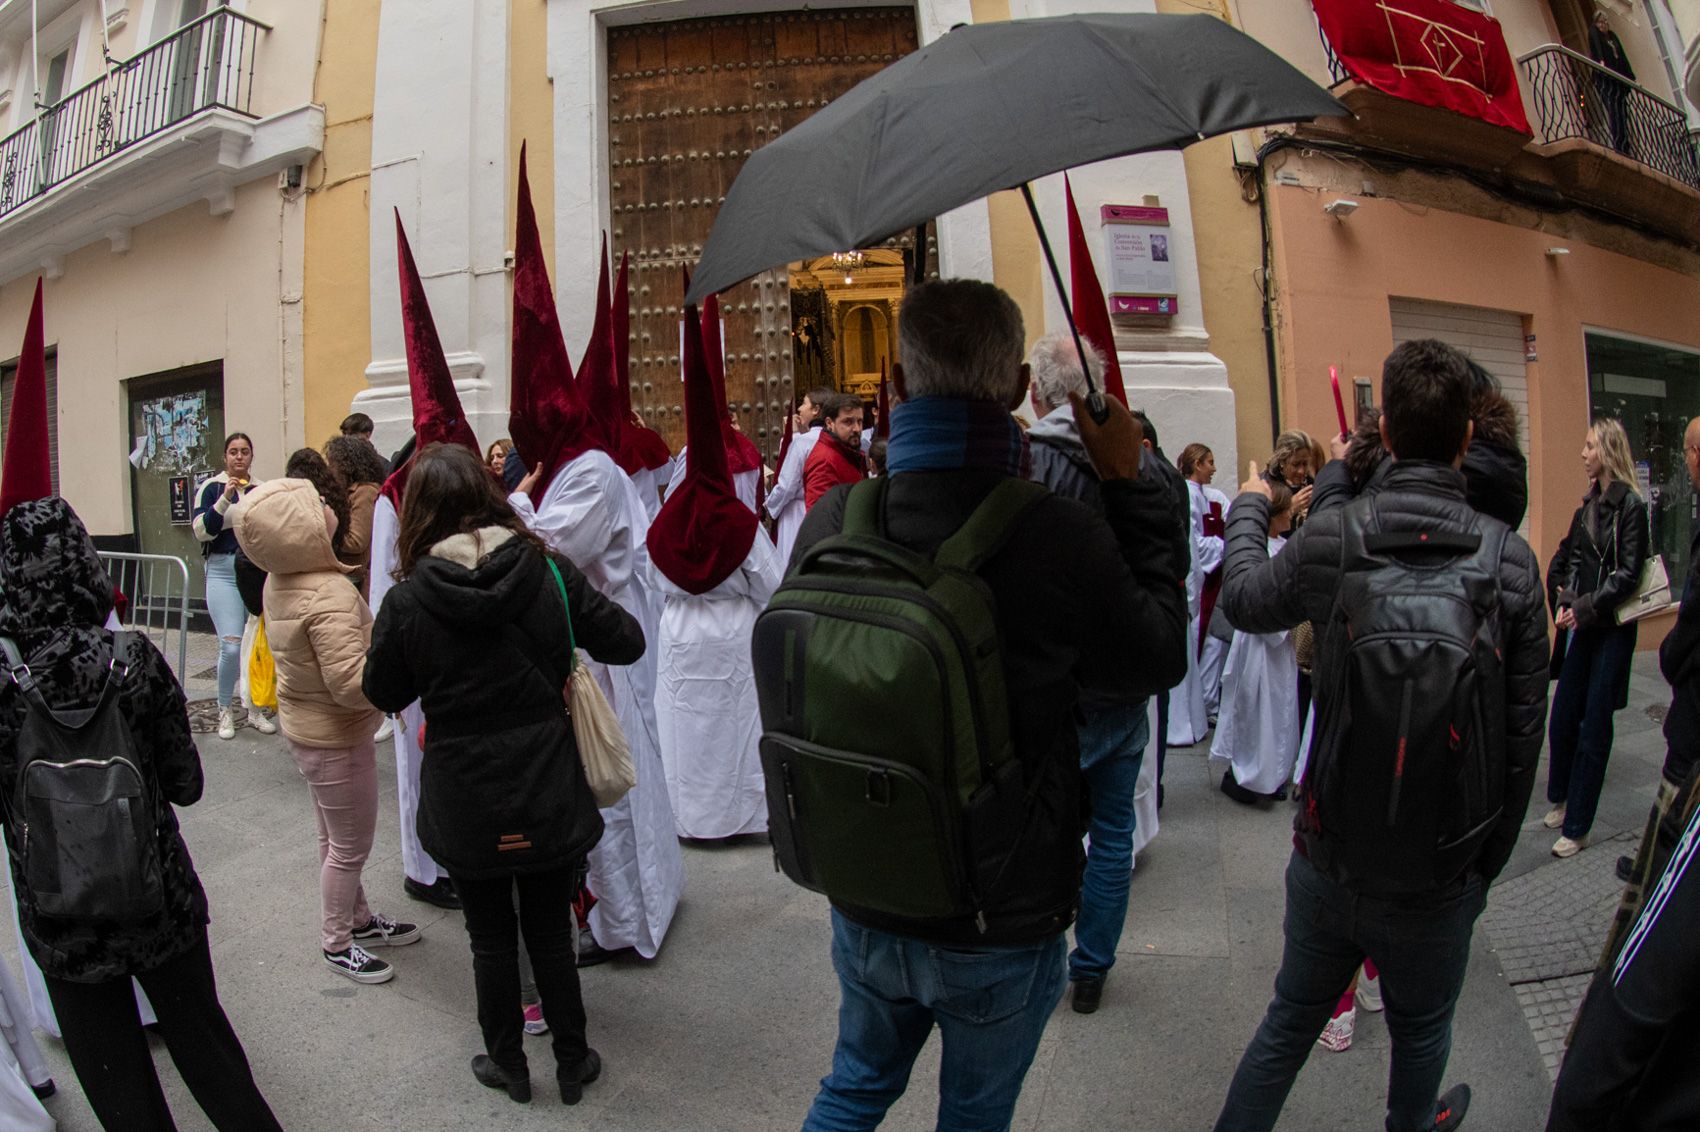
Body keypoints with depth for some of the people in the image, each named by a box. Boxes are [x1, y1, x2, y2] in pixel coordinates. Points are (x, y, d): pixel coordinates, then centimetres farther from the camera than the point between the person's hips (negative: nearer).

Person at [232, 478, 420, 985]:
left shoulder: (281, 582, -2)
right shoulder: (329, 598, -31)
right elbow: (352, 685, -33)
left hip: (305, 724, 9)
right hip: (334, 738, -9)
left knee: (335, 838, 23)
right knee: (351, 846, 9)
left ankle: (358, 919, 41)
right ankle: (337, 944, 27)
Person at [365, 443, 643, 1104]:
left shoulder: (407, 600, -13)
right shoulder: (549, 572, -12)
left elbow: (383, 694, 1)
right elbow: (626, 642, -5)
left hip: (464, 804, -1)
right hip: (547, 795, 1)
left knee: (491, 939, 19)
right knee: (551, 933, 18)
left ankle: (509, 1065, 38)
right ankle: (573, 1064, 34)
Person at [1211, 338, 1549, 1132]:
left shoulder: (1332, 537, -15)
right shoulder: (1510, 559, -13)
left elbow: (1244, 600, 6)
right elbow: (1523, 728, -6)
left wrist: (1247, 509, 24)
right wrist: (1490, 856, 8)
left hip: (1331, 854, 0)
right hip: (1442, 873, 0)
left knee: (1292, 1018, 21)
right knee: (1421, 1032, 25)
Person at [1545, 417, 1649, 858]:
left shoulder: (1631, 506, -10)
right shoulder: (1588, 506, 10)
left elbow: (1627, 576, -15)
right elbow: (1564, 560, 11)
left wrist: (1585, 608, -18)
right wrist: (1564, 602, -3)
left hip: (1612, 630, -6)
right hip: (1581, 627, 6)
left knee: (1593, 729, 0)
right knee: (1561, 720, 10)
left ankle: (1576, 827, 9)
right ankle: (1560, 799, 29)